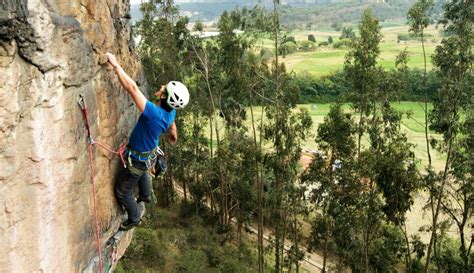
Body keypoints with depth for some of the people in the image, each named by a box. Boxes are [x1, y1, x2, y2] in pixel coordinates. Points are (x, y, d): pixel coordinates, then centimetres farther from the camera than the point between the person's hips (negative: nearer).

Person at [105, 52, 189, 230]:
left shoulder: (154, 113, -41)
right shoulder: (171, 112, -16)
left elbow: (132, 88, -44)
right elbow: (172, 129, 8)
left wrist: (115, 65, -37)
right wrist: (173, 138, 29)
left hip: (137, 160, -8)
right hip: (150, 154, 8)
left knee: (122, 192, 15)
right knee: (142, 173, 40)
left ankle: (134, 218, 36)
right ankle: (145, 196, 65)